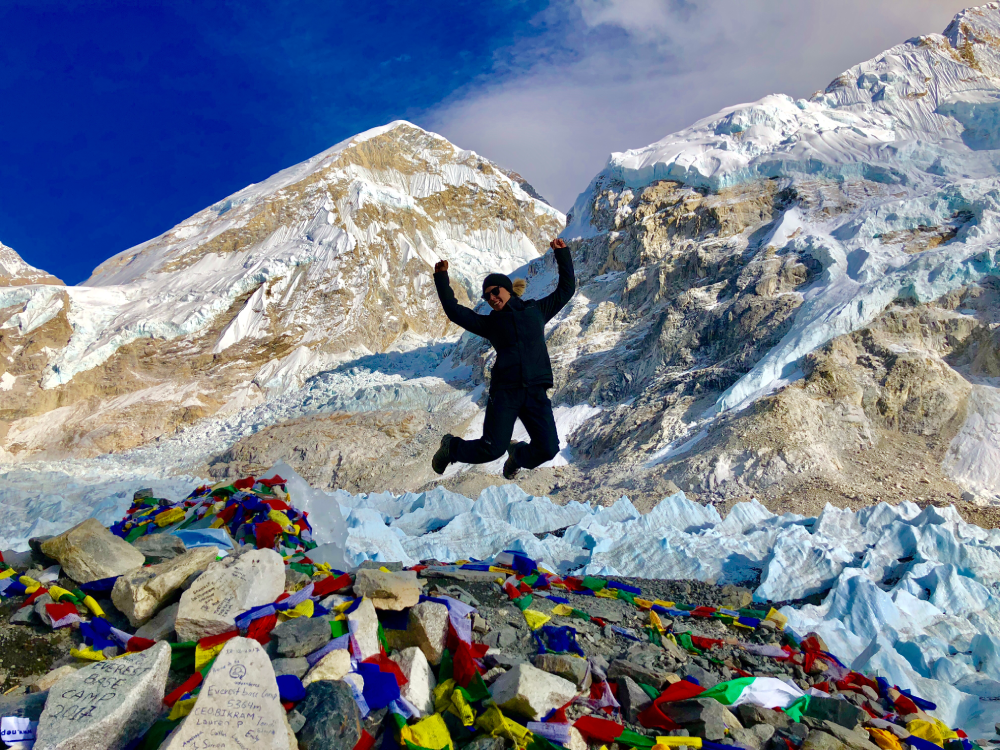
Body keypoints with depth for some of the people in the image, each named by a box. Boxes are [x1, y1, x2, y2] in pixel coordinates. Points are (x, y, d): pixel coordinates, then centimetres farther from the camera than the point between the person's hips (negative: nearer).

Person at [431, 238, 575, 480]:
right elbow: (454, 311, 10)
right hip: (505, 391, -2)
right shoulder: (490, 323, 12)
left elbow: (566, 288, 21)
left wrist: (562, 253, 16)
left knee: (548, 449, -9)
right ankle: (450, 447, 21)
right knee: (492, 449, -9)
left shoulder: (537, 310, 16)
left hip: (536, 392, 2)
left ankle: (518, 455, 26)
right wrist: (442, 278, 7)